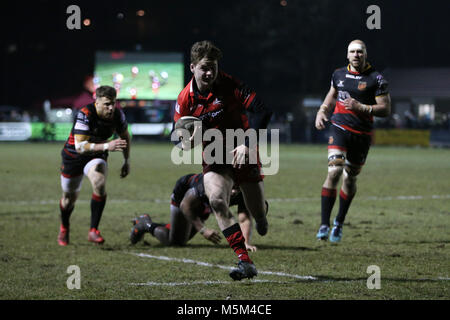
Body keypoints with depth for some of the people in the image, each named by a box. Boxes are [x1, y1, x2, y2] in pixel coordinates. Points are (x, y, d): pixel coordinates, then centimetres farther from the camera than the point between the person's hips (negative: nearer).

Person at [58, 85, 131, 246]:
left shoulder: (117, 114, -17)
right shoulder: (85, 114, -32)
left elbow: (125, 136, 5)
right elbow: (79, 146, -39)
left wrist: (127, 161, 8)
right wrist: (106, 146, -49)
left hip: (97, 156, 2)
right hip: (74, 156, -2)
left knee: (99, 184, -29)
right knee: (69, 198, 12)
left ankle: (93, 230, -21)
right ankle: (64, 229, 44)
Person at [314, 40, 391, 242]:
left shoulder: (376, 79, -5)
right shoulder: (339, 75, 7)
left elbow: (385, 109, -7)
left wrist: (360, 107, -19)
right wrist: (322, 112, 10)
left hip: (362, 135, -1)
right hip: (340, 128, 1)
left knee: (349, 179, 10)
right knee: (334, 172, -18)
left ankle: (339, 223, 32)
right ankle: (324, 224, -17)